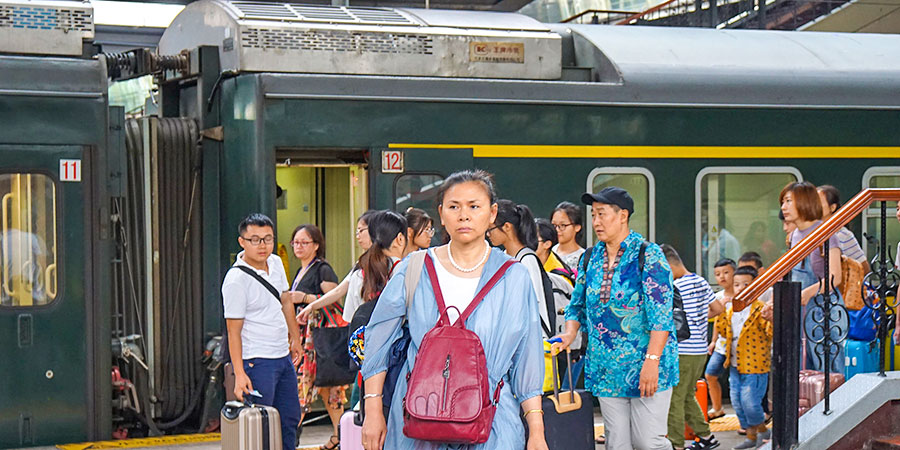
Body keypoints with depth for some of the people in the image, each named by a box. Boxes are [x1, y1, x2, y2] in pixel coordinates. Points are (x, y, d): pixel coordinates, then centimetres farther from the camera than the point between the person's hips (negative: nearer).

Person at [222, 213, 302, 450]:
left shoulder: (276, 263, 6)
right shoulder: (236, 279, -17)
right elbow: (234, 330, -17)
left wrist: (295, 338, 24)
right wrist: (239, 374, -21)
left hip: (283, 357, 8)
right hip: (256, 361, -8)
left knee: (290, 418, 15)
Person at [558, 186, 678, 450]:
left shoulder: (648, 254, -8)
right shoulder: (591, 259, 10)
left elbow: (661, 313, -14)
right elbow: (577, 305, 18)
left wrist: (652, 360, -21)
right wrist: (570, 334, -3)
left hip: (645, 366, -5)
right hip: (607, 368, 5)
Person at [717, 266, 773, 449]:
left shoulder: (760, 308, -12)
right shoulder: (731, 310, 11)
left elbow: (772, 333, -20)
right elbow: (724, 331, 20)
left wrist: (770, 317, -36)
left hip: (755, 365, -7)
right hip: (735, 365, 8)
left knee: (750, 403, -8)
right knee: (738, 403, 11)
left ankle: (761, 429, 18)